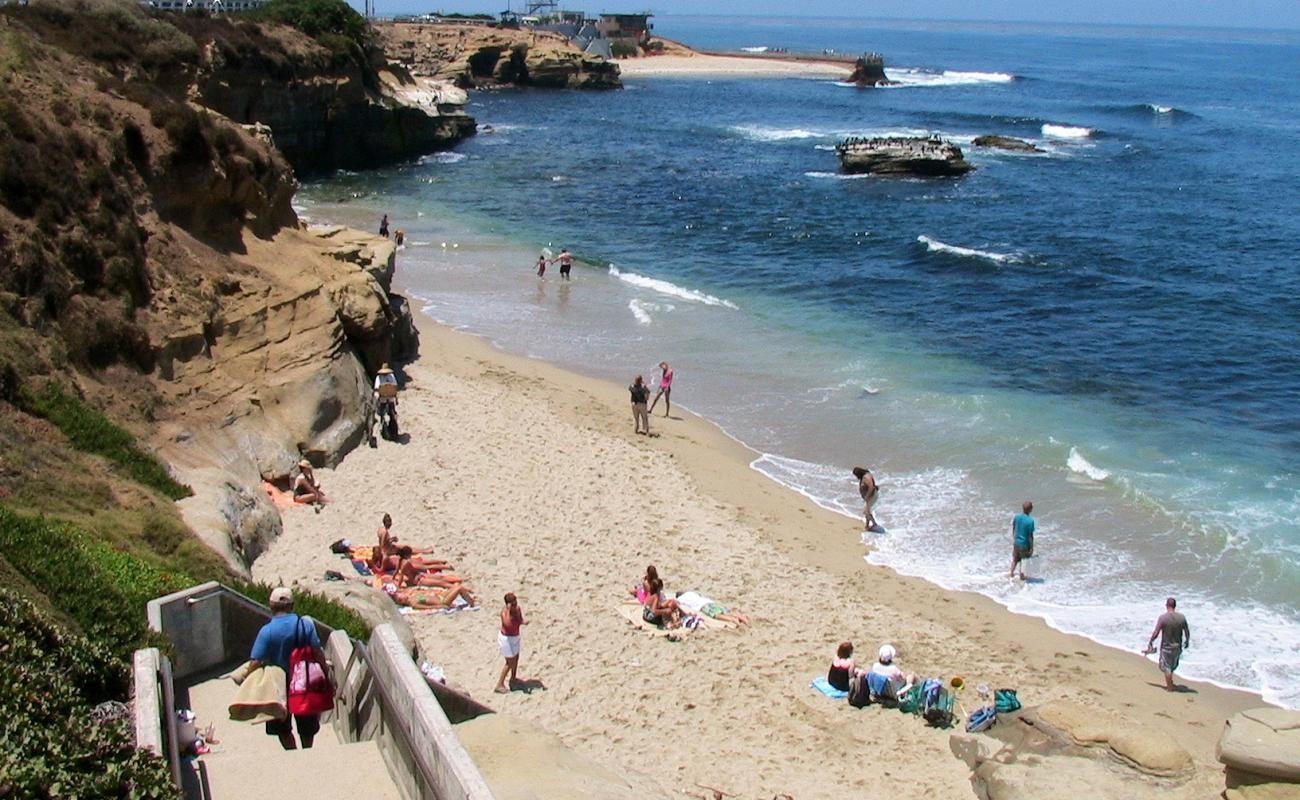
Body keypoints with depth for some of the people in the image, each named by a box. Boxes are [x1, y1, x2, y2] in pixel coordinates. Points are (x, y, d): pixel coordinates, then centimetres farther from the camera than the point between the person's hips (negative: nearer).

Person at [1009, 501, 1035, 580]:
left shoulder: (1017, 517, -8)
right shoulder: (1030, 521, -24)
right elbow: (1030, 535, -19)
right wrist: (1032, 548, -11)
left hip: (1016, 542, 5)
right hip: (1025, 544, -5)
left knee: (1015, 559, 25)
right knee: (1024, 560, 16)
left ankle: (1011, 573, 38)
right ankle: (1022, 576, 28)